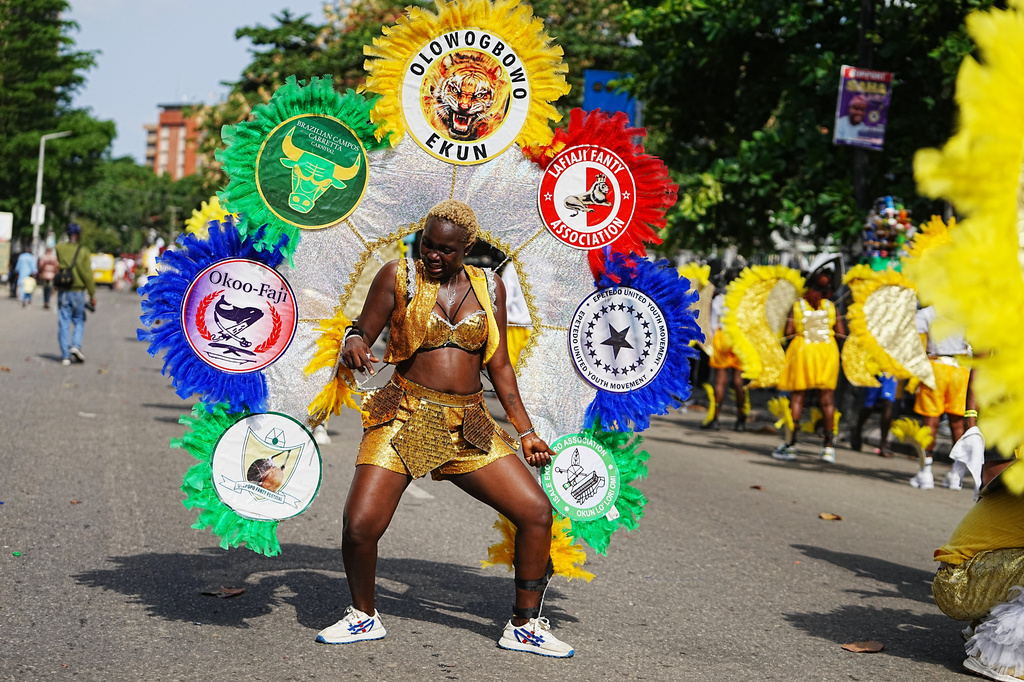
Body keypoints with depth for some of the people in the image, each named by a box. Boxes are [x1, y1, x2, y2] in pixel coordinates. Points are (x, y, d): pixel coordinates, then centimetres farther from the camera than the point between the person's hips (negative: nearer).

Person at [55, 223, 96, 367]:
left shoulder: (59, 248, -1)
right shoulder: (84, 252, -7)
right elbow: (87, 274, -8)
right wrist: (92, 294, -3)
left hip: (62, 292, 1)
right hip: (78, 292, -1)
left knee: (63, 324, 4)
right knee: (79, 322, 13)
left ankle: (65, 355, 1)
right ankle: (76, 346, -8)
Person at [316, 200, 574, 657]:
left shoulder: (489, 288, 11)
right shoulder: (398, 276, 2)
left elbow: (499, 366, 14)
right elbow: (362, 332, 4)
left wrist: (526, 433, 10)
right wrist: (353, 344, -22)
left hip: (470, 427, 3)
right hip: (405, 418, -3)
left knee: (537, 511, -8)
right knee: (360, 525, -17)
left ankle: (524, 627, 10)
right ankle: (363, 617, 14)